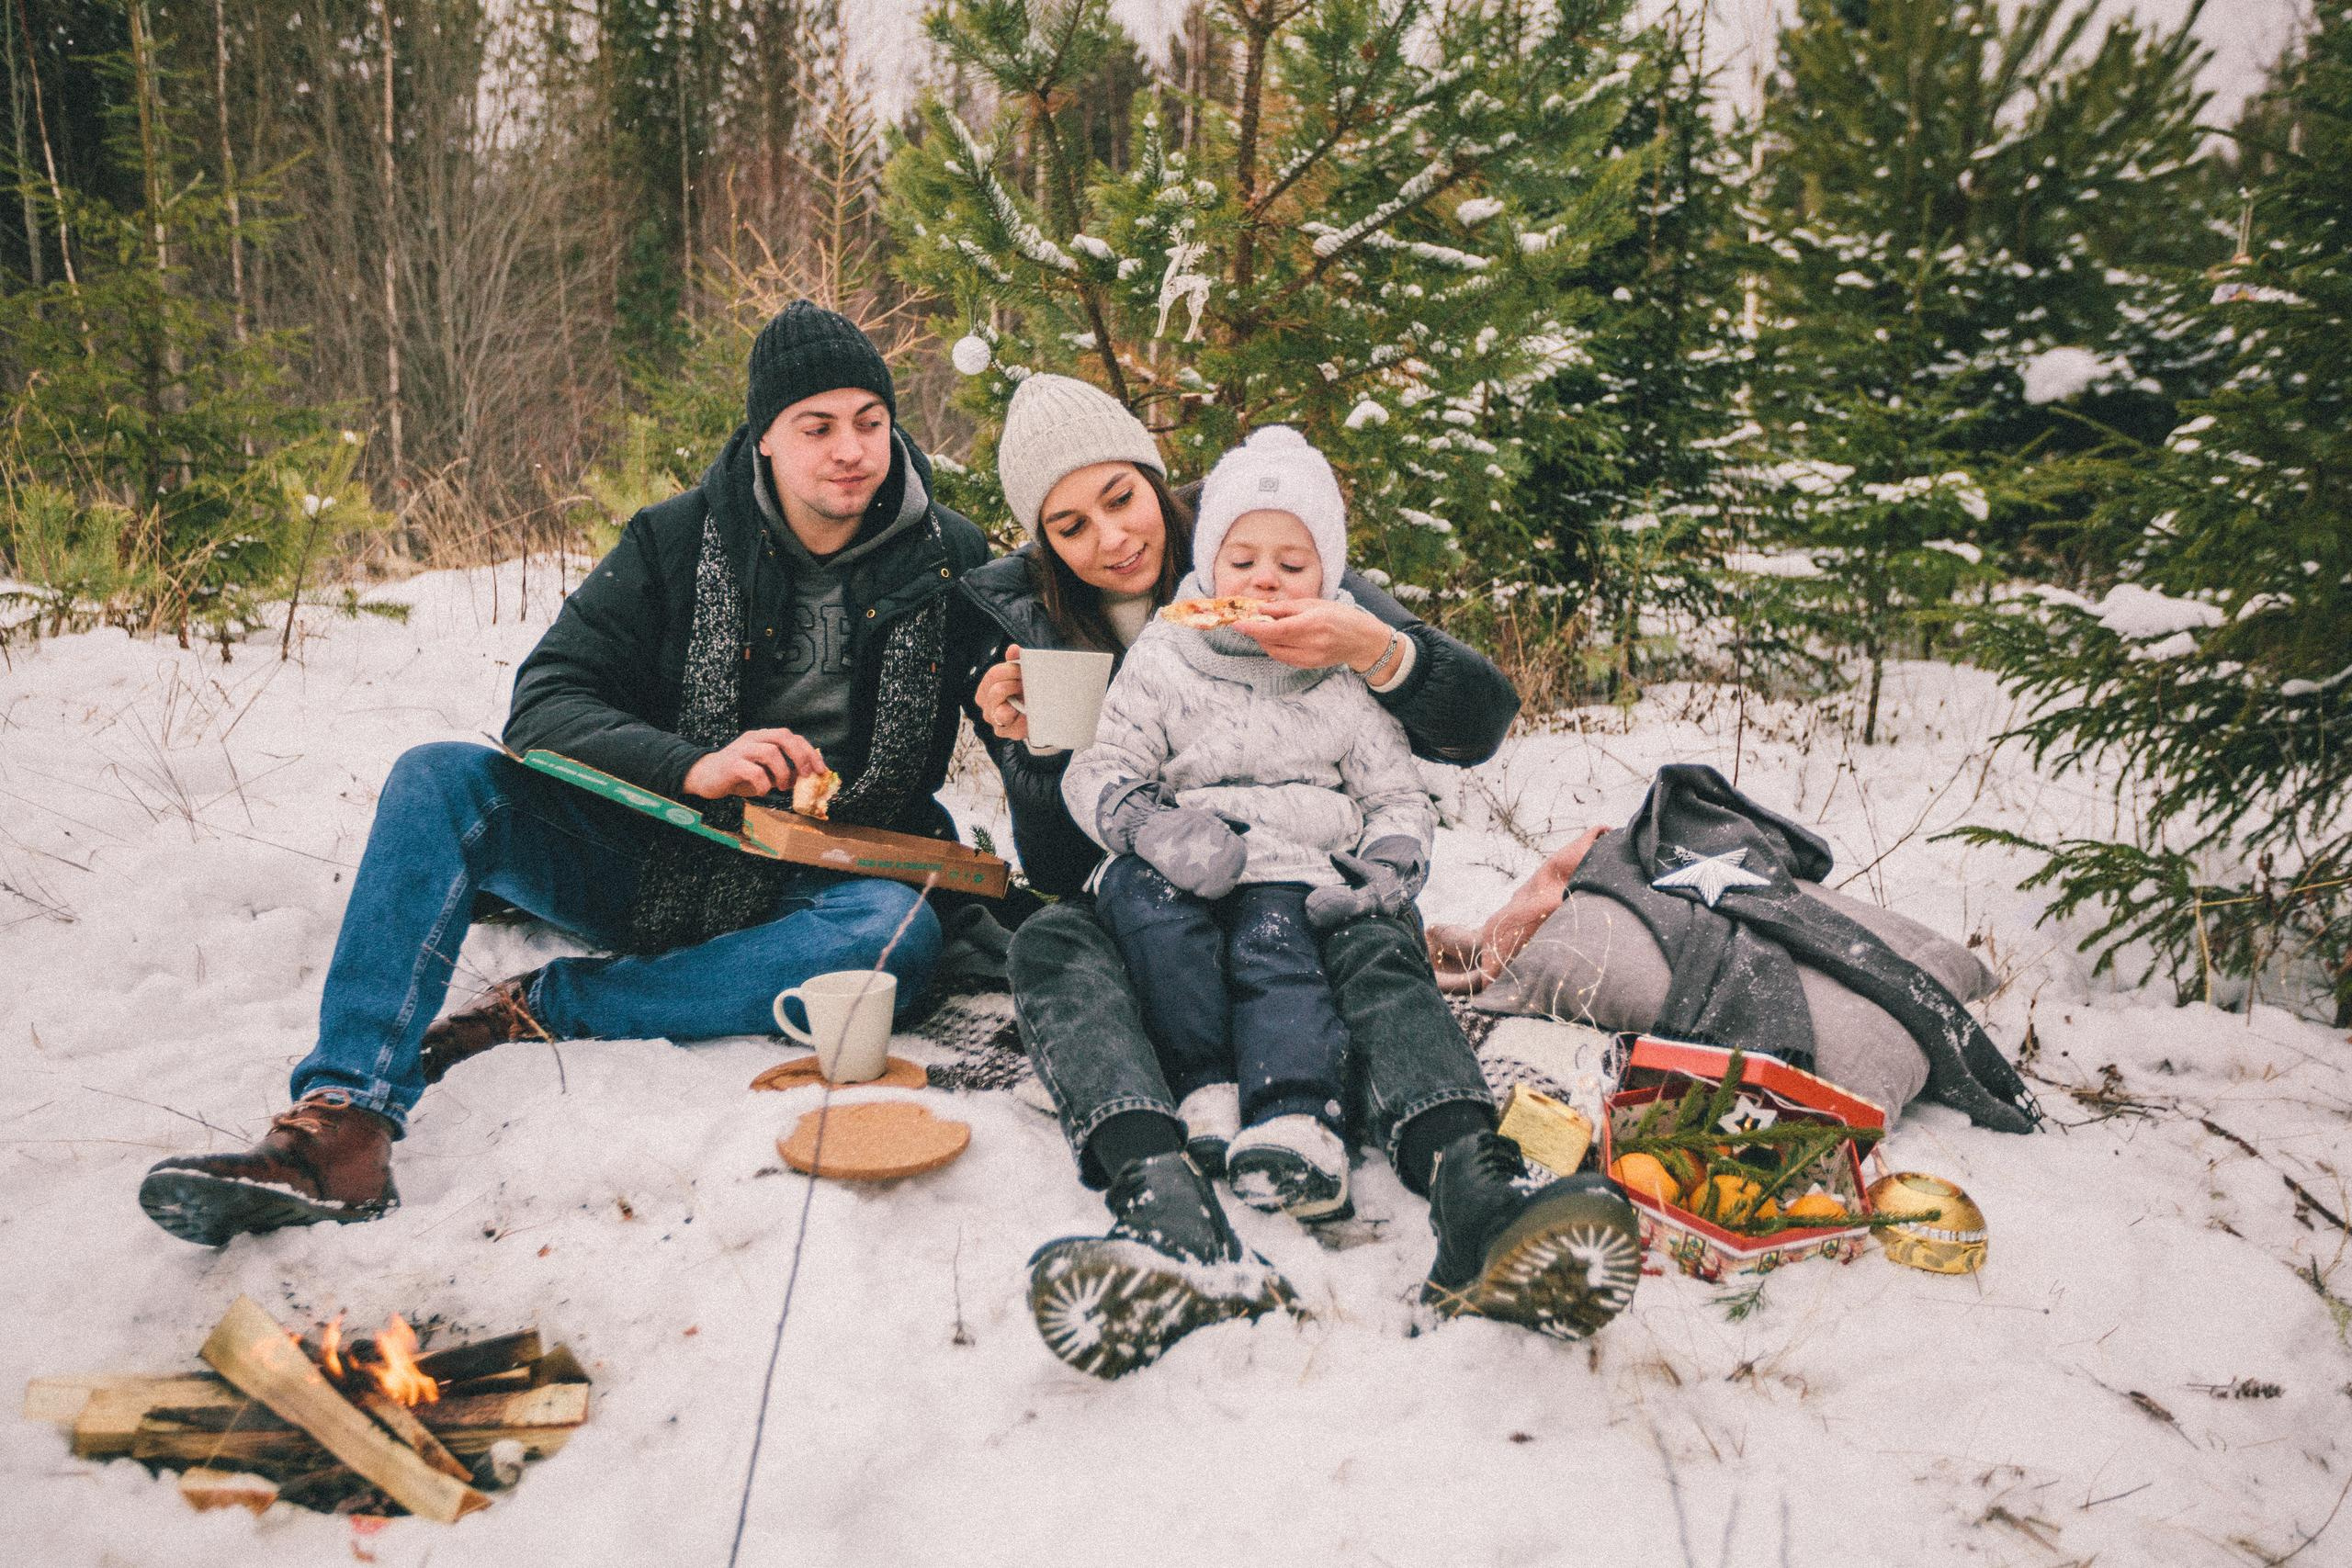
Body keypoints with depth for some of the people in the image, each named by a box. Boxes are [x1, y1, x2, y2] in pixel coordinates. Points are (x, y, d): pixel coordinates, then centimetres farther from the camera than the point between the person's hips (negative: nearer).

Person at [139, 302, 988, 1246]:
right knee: (438, 780, -20)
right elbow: (543, 705, -8)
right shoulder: (676, 542, -3)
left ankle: (543, 1011, -24)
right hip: (655, 866, 1)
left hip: (811, 890, -1)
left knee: (899, 931, -35)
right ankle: (345, 1127, -31)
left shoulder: (952, 561, -3)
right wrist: (688, 765, -27)